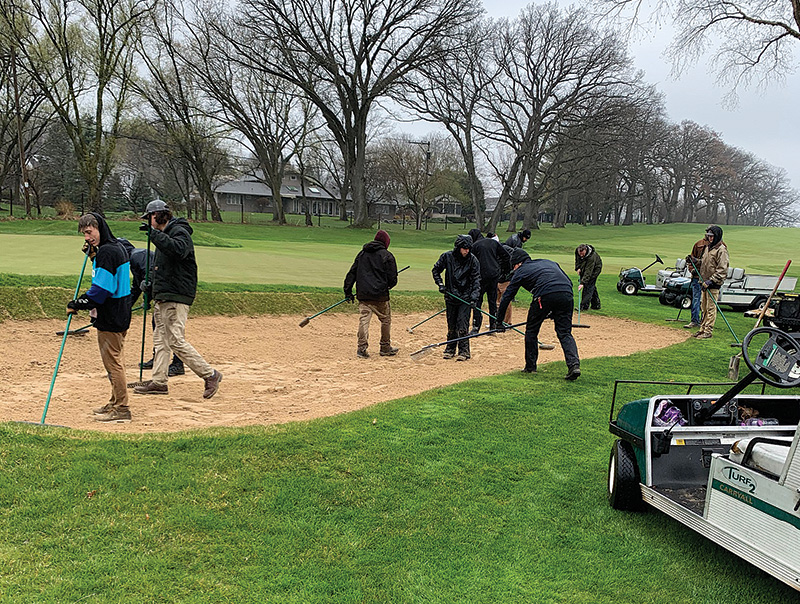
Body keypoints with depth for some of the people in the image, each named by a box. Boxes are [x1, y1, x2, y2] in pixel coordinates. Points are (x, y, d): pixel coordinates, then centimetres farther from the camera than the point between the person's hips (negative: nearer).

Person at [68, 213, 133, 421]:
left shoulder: (106, 252, -18)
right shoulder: (118, 247, 12)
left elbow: (101, 288, -23)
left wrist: (78, 304, -14)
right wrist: (93, 254, 11)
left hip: (110, 316, -10)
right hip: (120, 314, 10)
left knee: (113, 362, -4)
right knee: (115, 361, 17)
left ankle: (121, 409, 1)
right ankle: (116, 403, 27)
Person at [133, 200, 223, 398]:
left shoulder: (180, 232, -10)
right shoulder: (163, 235, 21)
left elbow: (177, 250, -33)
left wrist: (154, 233, -29)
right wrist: (153, 284, 17)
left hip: (176, 297, -10)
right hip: (162, 296, 10)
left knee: (176, 341, -13)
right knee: (160, 339, 10)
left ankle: (210, 375, -6)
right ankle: (159, 382, 16)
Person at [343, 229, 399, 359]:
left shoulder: (362, 253, 13)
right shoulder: (387, 255, -1)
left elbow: (351, 273, 11)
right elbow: (392, 279, -3)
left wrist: (348, 292, 13)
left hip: (363, 294, 4)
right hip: (380, 295, -4)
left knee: (364, 319, 1)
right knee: (386, 320, 11)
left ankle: (362, 348, -8)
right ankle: (385, 347, 19)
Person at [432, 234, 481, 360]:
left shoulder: (473, 260, -7)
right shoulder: (447, 256, -4)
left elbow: (476, 279, -7)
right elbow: (436, 270, 11)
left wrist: (474, 296, -18)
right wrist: (440, 284, -1)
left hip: (465, 298, -2)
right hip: (450, 296, 2)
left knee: (462, 325, -7)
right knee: (451, 325, 10)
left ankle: (463, 351, 1)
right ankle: (450, 349, 24)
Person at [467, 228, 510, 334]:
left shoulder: (474, 246, -3)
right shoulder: (493, 242, 11)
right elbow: (505, 255, 11)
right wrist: (506, 270, 19)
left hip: (482, 276, -5)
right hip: (495, 275, 5)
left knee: (477, 301, 0)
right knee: (493, 301, 13)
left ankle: (476, 328, -5)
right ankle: (493, 326, 13)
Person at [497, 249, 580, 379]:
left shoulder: (521, 271, 20)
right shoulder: (548, 262, 33)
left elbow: (508, 295, 19)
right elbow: (569, 282, 28)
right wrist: (555, 311, 29)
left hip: (545, 295, -4)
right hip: (566, 294, 4)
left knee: (531, 331, 15)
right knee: (565, 333, 9)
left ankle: (530, 366, 21)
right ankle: (574, 364, -11)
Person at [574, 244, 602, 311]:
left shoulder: (592, 257, -42)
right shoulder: (577, 251, -23)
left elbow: (588, 272, -43)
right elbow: (577, 259, 2)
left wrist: (582, 283, -48)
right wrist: (578, 268, -12)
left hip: (595, 268, -7)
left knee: (589, 286, -15)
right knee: (592, 286, 11)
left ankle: (584, 306, -15)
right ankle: (596, 305, 19)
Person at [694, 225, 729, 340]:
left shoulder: (721, 250, -13)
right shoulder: (708, 247, 15)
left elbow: (722, 270, -18)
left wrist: (711, 281, -22)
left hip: (714, 284, -9)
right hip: (705, 282, 9)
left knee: (711, 308, -5)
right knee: (704, 307, 14)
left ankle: (708, 331, -2)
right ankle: (703, 328, 23)